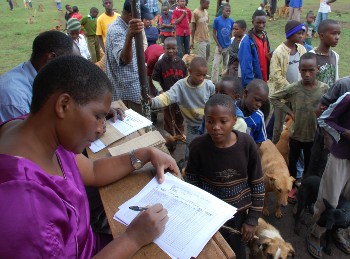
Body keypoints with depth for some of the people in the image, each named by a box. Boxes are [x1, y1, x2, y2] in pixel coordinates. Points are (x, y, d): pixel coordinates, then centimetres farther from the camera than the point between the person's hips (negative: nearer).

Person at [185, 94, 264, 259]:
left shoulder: (247, 144, -18)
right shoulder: (198, 147, -20)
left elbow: (257, 184, -7)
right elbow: (191, 183, -6)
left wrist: (252, 219, -3)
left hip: (239, 213, 1)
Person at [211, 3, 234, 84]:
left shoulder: (231, 21, -2)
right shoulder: (217, 20, -10)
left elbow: (231, 34, 9)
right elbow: (214, 34, -6)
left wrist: (231, 45, 7)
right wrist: (219, 46, -8)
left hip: (228, 47, 3)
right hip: (219, 47, -3)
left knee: (227, 65, 13)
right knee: (216, 65, -3)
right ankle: (214, 82, 5)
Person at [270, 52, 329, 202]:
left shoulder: (324, 89, -12)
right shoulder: (293, 88, -15)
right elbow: (274, 98, -5)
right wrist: (289, 111, -9)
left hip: (314, 135, 1)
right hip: (296, 134, 0)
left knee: (309, 163, 18)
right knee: (293, 161, 18)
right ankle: (292, 186, 41)